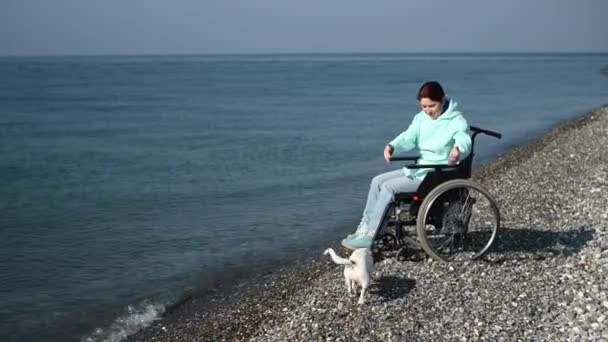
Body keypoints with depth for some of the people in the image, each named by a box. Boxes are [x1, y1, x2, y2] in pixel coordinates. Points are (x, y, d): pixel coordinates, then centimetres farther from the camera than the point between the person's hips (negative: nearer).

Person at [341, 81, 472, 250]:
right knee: (378, 181, -1)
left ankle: (370, 236, -14)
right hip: (419, 168, 8)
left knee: (389, 187, -19)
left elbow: (465, 142, -33)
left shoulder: (457, 121, -16)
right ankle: (366, 226, 3)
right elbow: (408, 137, -5)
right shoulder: (421, 118, 5)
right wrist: (392, 146, -28)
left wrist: (458, 150, -58)